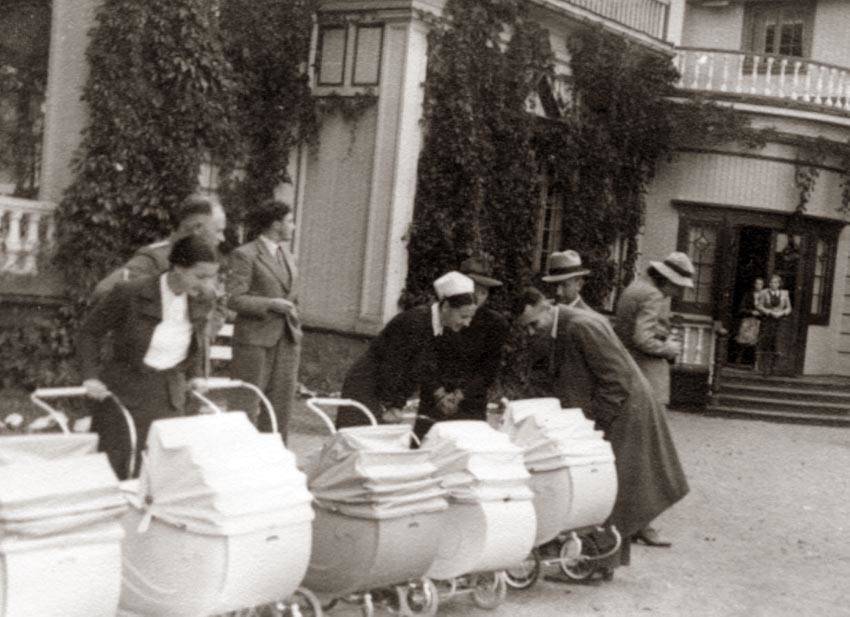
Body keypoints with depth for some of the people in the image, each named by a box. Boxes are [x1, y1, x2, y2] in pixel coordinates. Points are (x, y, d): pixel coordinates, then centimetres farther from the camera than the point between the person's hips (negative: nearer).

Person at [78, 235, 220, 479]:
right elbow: (89, 333, -3)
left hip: (169, 399, 4)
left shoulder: (200, 305, -1)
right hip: (124, 394, -4)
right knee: (114, 473, -2)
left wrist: (194, 376, 13)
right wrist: (90, 376, -11)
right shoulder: (130, 294, -16)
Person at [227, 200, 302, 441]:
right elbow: (234, 299, -12)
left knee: (281, 405, 6)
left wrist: (296, 331, 17)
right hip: (255, 340, -7)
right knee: (246, 405, -3)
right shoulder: (245, 255, -7)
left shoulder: (288, 256, 17)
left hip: (287, 341, 7)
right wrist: (270, 304, -20)